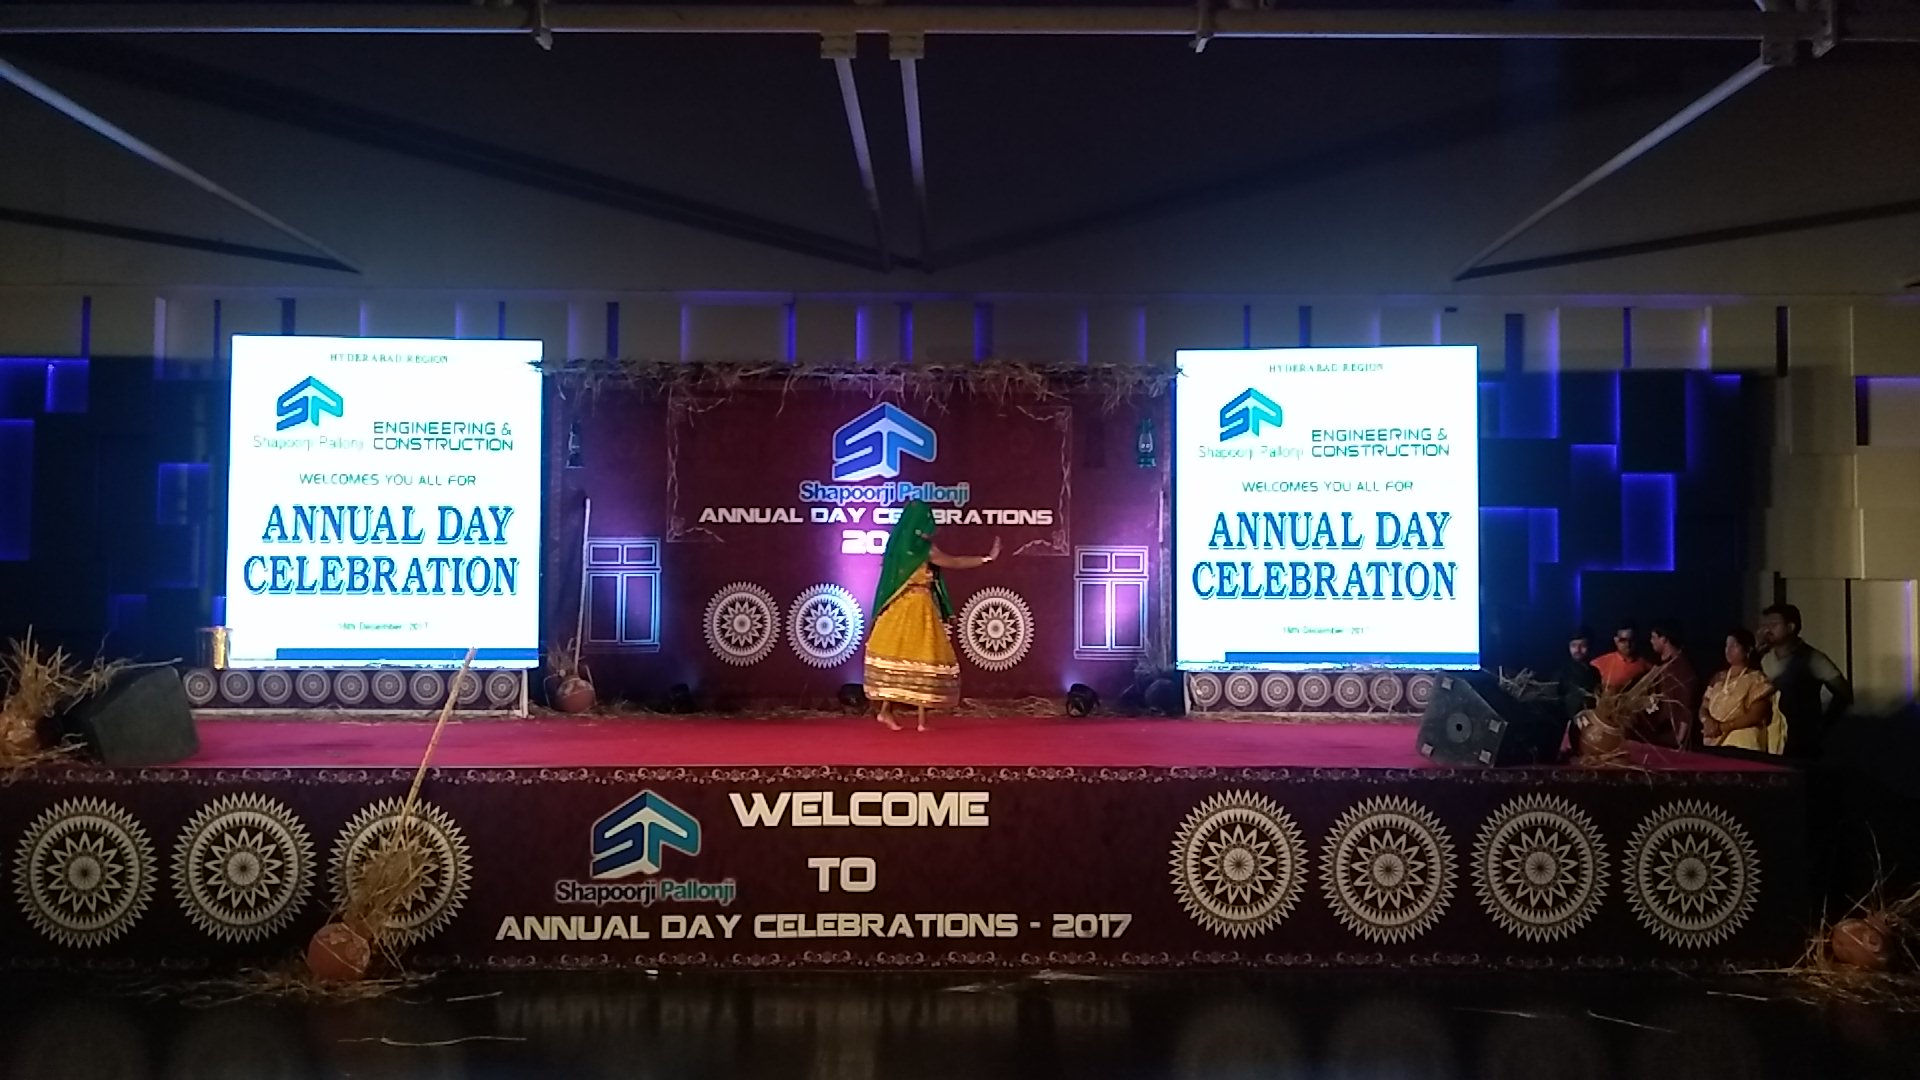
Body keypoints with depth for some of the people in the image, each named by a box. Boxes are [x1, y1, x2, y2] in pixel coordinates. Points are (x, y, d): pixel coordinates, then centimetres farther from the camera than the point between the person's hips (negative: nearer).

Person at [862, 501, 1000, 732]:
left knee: (895, 655, 12)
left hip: (898, 609, 6)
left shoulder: (897, 544, 5)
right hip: (917, 608, -6)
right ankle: (922, 717, 0)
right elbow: (956, 563, -5)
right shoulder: (923, 549, -12)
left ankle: (886, 709, 12)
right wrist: (988, 558, 3)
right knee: (924, 658, -1)